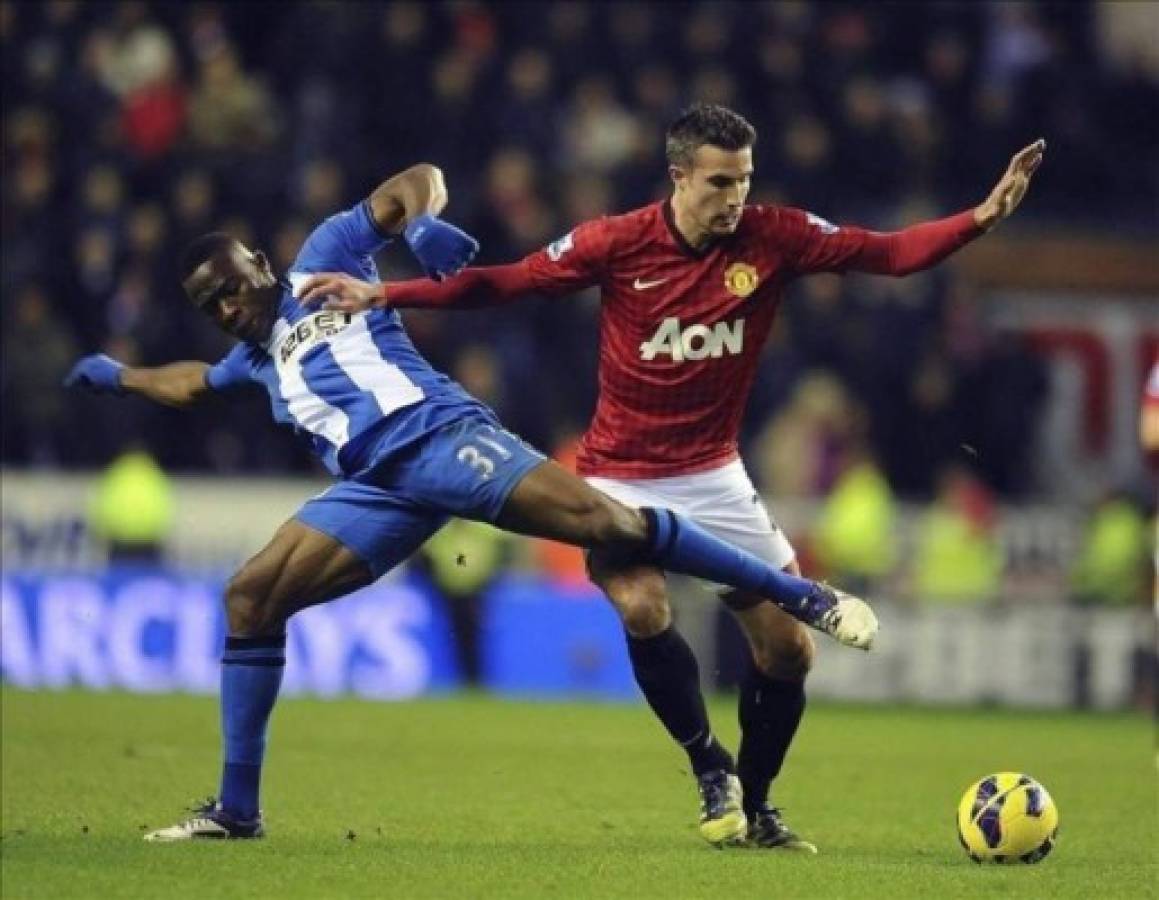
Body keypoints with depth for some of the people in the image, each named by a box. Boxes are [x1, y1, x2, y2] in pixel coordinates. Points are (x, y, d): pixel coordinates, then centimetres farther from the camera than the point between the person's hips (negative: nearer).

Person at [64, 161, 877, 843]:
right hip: (381, 487, 7)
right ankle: (237, 810, 1)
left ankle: (802, 596, -23)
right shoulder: (257, 356, 30)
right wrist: (118, 378, 56)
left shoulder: (323, 262, 12)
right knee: (251, 597, -5)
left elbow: (417, 182, 9)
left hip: (441, 436, -7)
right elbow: (194, 383, 52)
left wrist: (428, 221, -11)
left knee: (603, 521, -24)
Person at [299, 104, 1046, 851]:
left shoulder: (774, 239, -9)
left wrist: (981, 219, -22)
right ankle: (713, 770, -8)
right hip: (621, 476, -3)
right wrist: (382, 294, -12)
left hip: (714, 478, 3)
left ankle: (754, 805, 22)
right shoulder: (620, 244, -13)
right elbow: (506, 282, -7)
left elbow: (890, 253, -9)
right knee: (641, 606, -29)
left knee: (788, 649, 0)